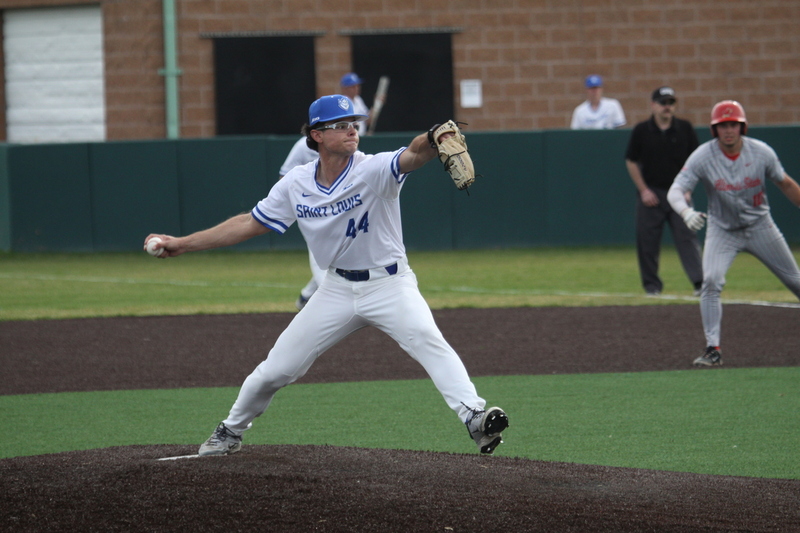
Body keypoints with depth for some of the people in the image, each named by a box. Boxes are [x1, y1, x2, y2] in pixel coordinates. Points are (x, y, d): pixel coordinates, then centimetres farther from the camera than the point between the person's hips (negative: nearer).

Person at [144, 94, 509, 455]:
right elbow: (249, 224, 7)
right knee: (276, 369, 7)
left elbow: (412, 156, -38)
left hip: (389, 284, -4)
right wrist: (182, 245, 5)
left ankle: (474, 417, -40)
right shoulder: (297, 185, -3)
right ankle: (230, 432, 31)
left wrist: (435, 139, -63)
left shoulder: (373, 170, -17)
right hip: (338, 289, 4)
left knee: (427, 340, -32)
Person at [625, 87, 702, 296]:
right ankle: (652, 284, 13)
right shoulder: (641, 131, 0)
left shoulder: (685, 129, 2)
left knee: (687, 237, -10)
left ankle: (699, 282, -16)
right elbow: (631, 161, 6)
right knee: (647, 240, 1)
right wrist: (643, 190, -2)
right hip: (651, 193, 0)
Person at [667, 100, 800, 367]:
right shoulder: (702, 157, -20)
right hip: (722, 230, -1)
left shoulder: (762, 152, -14)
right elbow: (675, 191, -27)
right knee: (711, 282, -21)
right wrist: (687, 212, -48)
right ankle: (713, 349, -15)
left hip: (759, 226, 2)